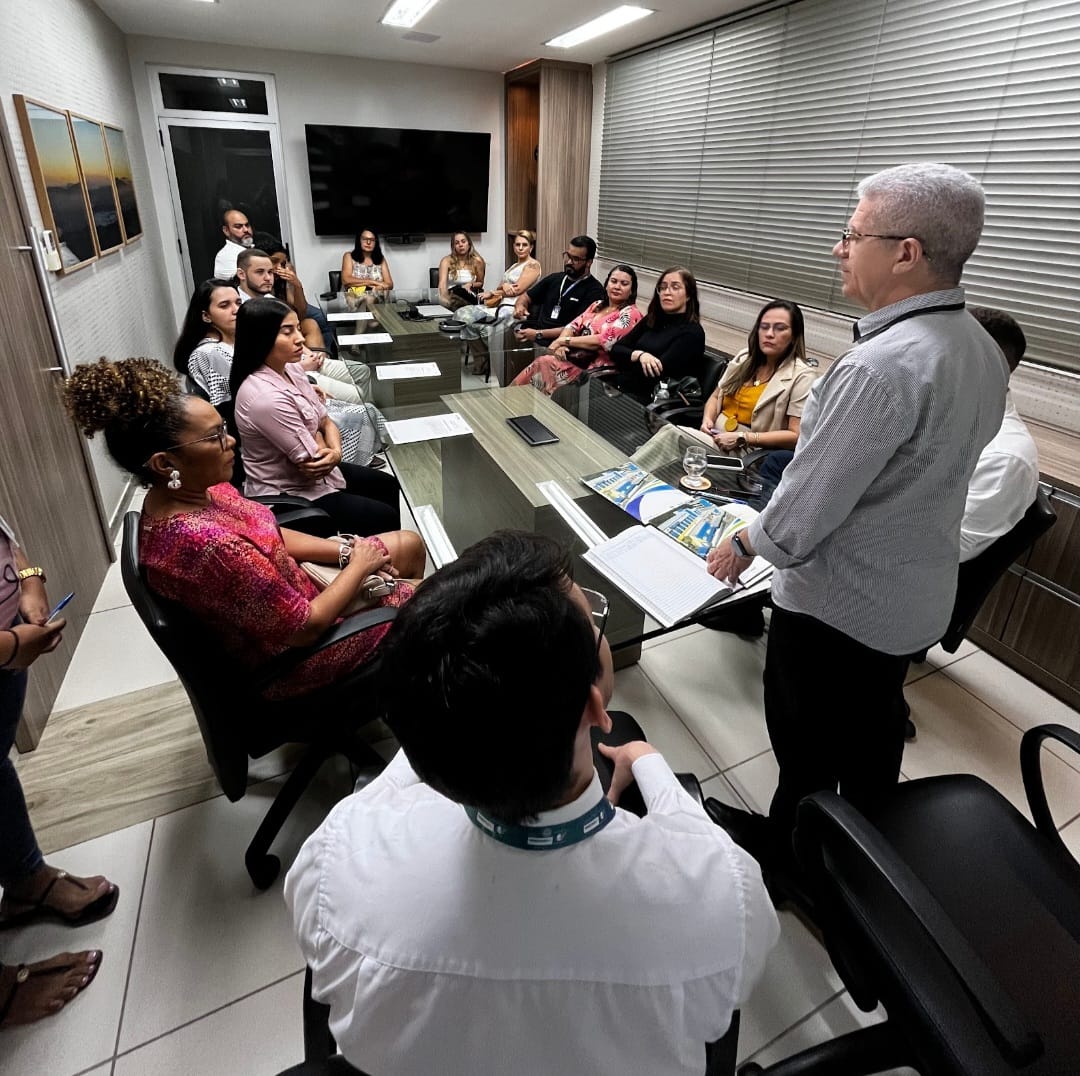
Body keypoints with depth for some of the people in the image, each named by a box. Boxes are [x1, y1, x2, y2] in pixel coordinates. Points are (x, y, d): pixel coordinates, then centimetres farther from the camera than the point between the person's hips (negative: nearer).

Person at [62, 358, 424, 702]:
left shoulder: (196, 489, -10)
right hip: (289, 657, -8)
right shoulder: (204, 543, -38)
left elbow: (271, 537, 5)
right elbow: (305, 626, -29)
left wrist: (345, 551, -6)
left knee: (408, 544, 13)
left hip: (292, 597, 8)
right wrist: (359, 566, -15)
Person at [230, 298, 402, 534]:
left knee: (392, 487, 20)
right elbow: (313, 459, -25)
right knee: (387, 519, -6)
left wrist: (336, 452, -17)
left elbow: (326, 422, 4)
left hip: (320, 476, 9)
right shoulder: (266, 398, -31)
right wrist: (324, 445, -3)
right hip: (290, 498, -9)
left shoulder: (290, 370, -2)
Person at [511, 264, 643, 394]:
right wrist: (560, 344, -13)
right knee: (541, 362, -19)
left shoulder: (630, 314, -6)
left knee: (543, 364, -23)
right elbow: (573, 326, 10)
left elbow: (604, 341, -18)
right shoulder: (597, 305, 18)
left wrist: (565, 340, -11)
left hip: (594, 369, -7)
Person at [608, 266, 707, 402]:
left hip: (647, 399, -6)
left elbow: (656, 373, -15)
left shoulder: (692, 333, -5)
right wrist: (638, 355, -12)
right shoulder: (651, 320, 16)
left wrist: (629, 358, 0)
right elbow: (616, 350, 7)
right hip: (619, 387, 6)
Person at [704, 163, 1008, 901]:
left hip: (837, 599, -8)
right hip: (916, 595, 8)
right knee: (872, 731, 26)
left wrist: (745, 545, -7)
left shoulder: (881, 367, -29)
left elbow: (807, 506, -26)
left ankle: (785, 852, 40)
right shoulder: (983, 351, 0)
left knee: (806, 741, 15)